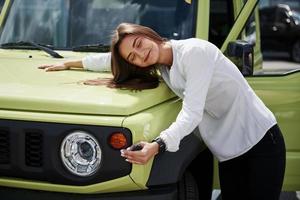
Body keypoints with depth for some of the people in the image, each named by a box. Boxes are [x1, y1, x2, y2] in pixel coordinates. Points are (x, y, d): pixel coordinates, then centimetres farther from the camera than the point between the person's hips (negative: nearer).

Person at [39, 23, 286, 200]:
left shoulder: (193, 50, -19)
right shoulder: (161, 64, 4)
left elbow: (192, 112, -27)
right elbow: (107, 59, 20)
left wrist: (158, 145, -39)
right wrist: (67, 64, 29)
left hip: (261, 140, -7)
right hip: (229, 151, 7)